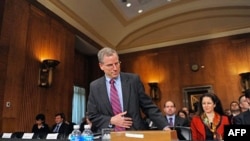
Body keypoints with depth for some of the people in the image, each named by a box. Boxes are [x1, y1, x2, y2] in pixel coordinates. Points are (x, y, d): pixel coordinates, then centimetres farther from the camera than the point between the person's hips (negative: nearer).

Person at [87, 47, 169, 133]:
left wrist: (164, 126, -8)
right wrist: (111, 120, -10)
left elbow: (149, 107, 0)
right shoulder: (94, 86, 0)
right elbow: (92, 116, 5)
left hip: (135, 134, -1)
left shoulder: (133, 80, -3)